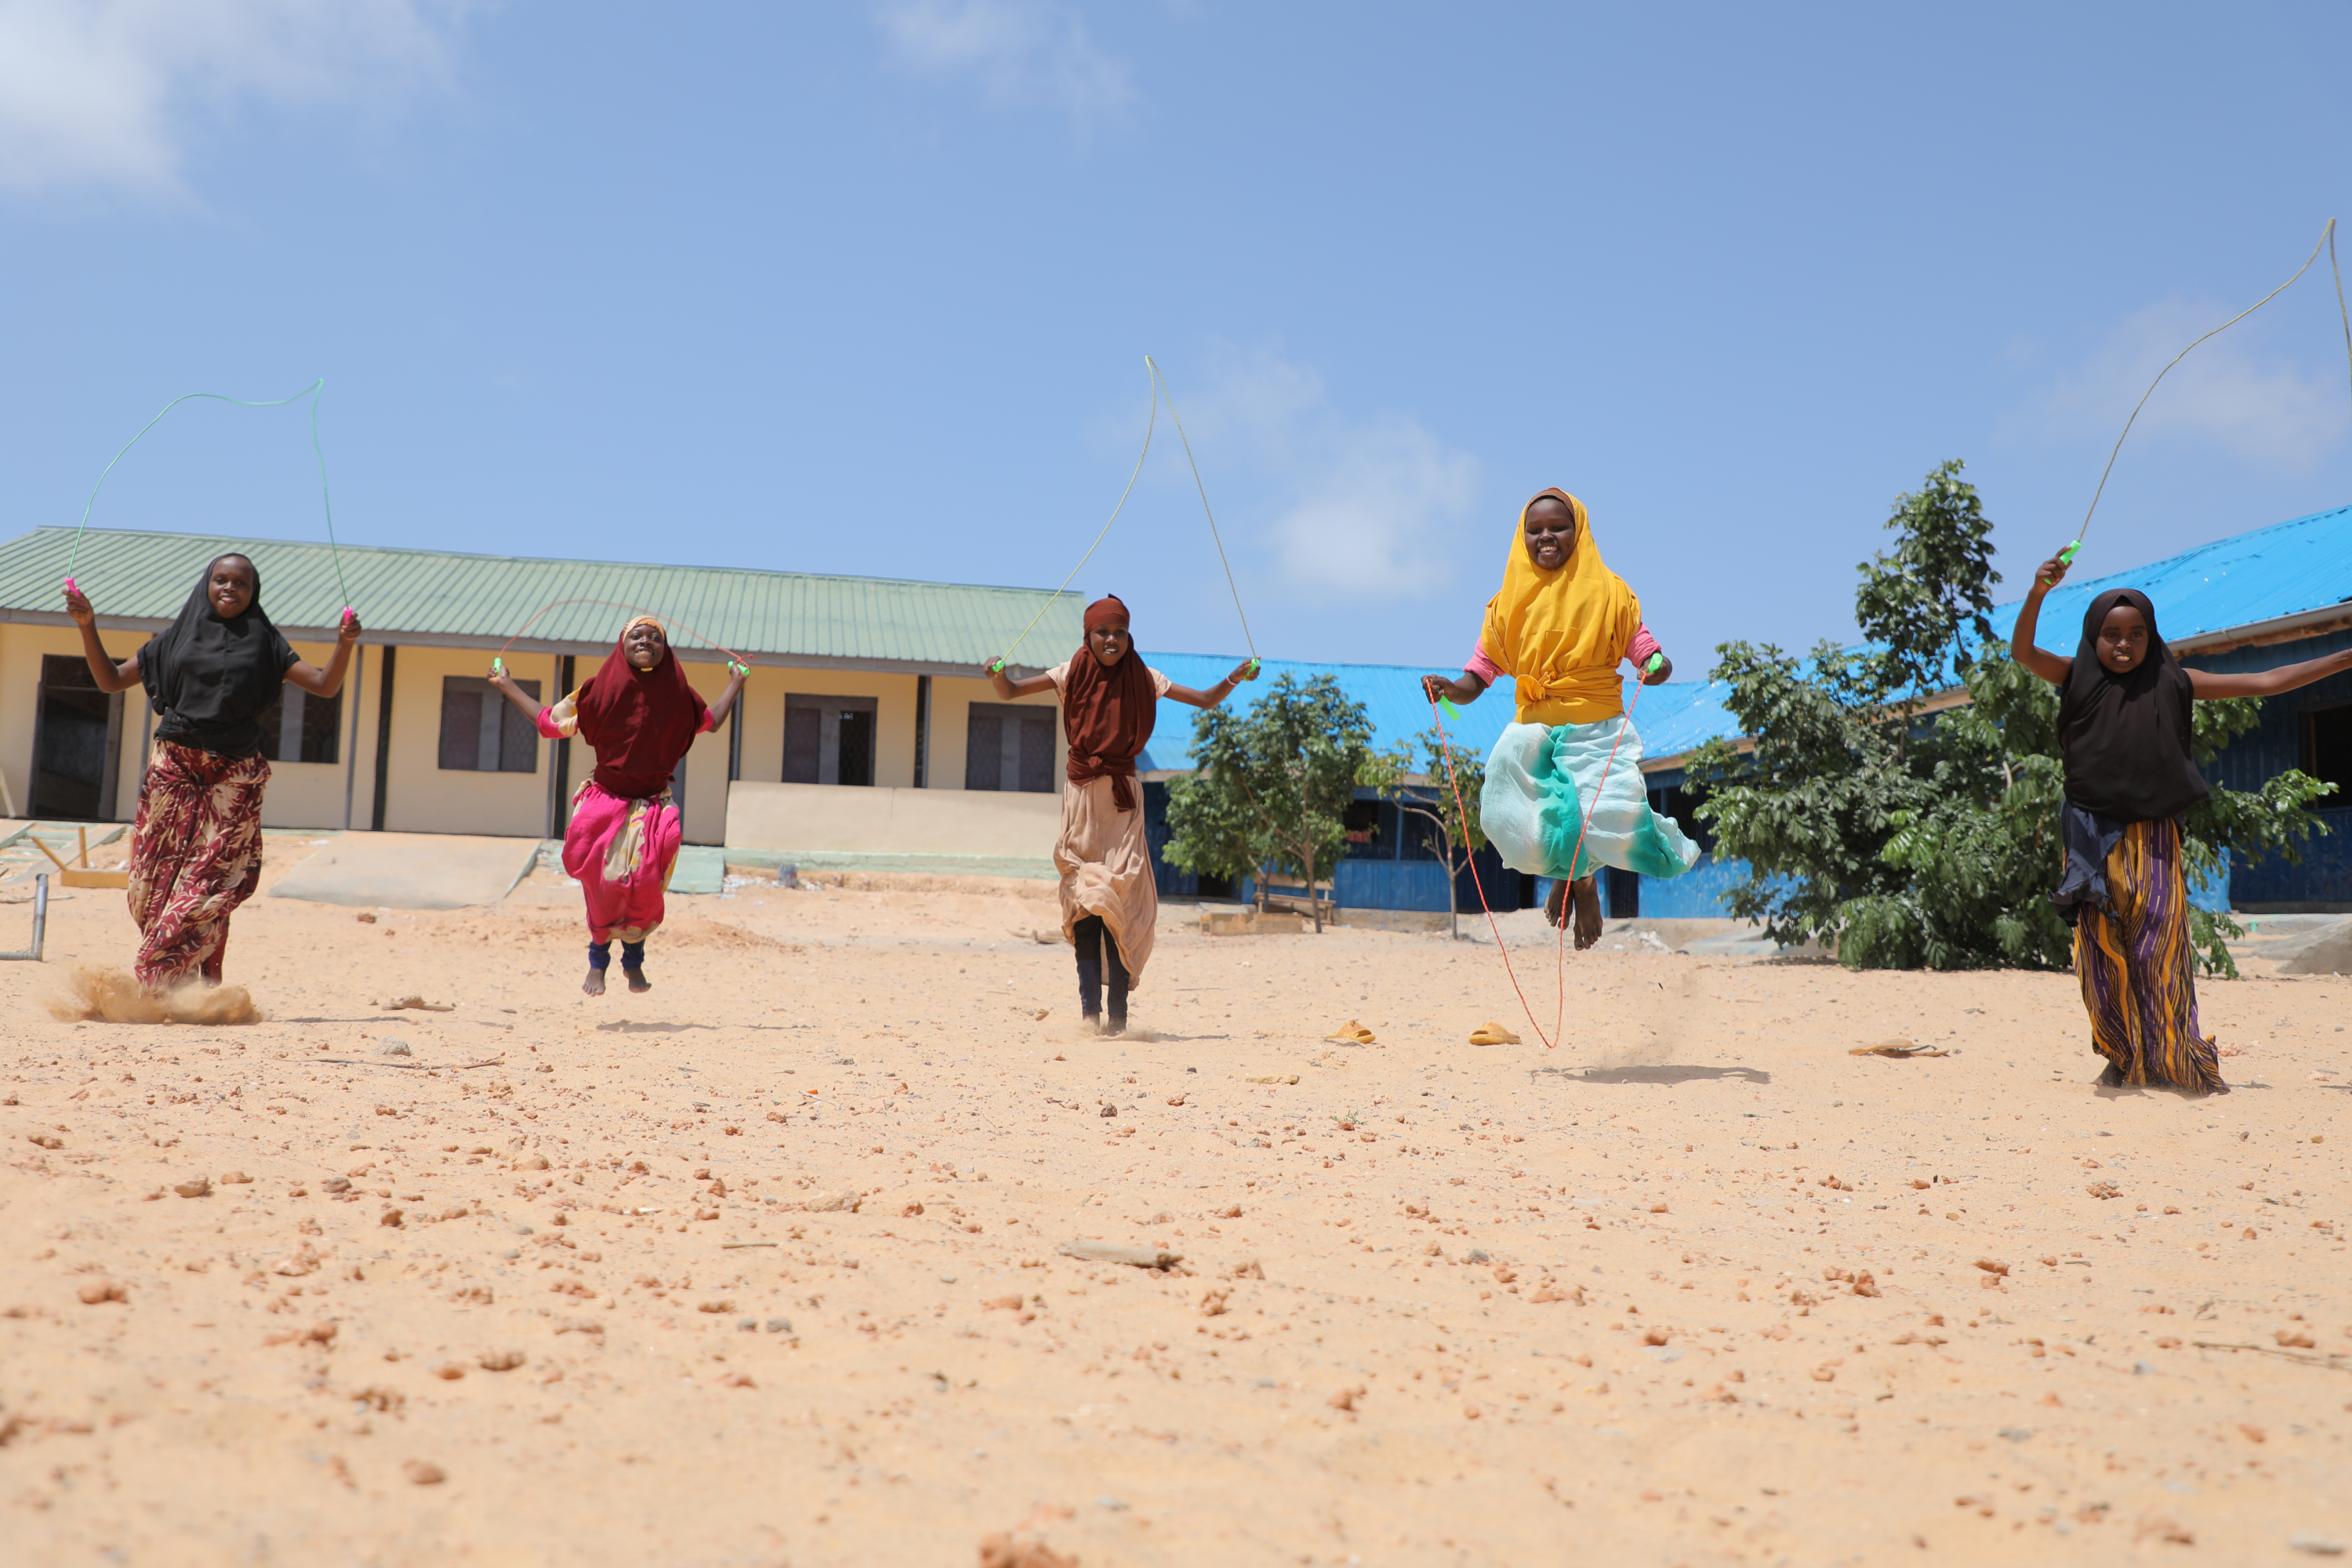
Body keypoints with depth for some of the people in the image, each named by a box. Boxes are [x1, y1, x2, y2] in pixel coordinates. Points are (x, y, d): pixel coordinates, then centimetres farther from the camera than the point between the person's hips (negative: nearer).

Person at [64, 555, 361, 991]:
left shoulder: (263, 644, 10)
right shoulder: (177, 637, 14)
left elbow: (325, 685, 0)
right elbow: (110, 679, 16)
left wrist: (345, 643, -17)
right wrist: (87, 625, 4)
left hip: (232, 782, -2)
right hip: (174, 774, 2)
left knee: (207, 886, -8)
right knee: (157, 878, 1)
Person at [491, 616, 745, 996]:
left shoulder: (677, 693, 2)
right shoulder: (601, 690, -2)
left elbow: (711, 721, 21)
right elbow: (550, 722, 8)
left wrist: (735, 683, 24)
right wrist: (507, 685, 11)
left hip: (654, 809, 1)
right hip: (605, 803, -1)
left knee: (644, 890, -5)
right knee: (604, 888, -4)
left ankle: (634, 962, 19)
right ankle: (598, 962, 19)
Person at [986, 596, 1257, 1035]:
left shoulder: (1142, 678, 3)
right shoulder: (1073, 673, 2)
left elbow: (1207, 701, 7)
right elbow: (1009, 692, -1)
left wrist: (1236, 678, -10)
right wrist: (998, 674, -22)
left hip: (1123, 799, 0)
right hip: (1082, 796, 0)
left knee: (1119, 901, -7)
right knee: (1084, 902, -4)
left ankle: (1118, 1015, -5)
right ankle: (1089, 1010, -3)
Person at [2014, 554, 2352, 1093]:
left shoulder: (2171, 684, 4)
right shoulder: (2079, 680, 1)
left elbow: (2266, 682, 7)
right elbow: (2022, 651, -15)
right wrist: (2037, 593, -32)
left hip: (2153, 836, 0)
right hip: (2094, 838, 0)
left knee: (2158, 947, -4)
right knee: (2103, 950, 1)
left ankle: (2173, 1061, 3)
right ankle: (2123, 1057, 11)